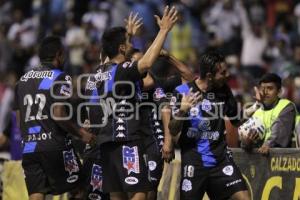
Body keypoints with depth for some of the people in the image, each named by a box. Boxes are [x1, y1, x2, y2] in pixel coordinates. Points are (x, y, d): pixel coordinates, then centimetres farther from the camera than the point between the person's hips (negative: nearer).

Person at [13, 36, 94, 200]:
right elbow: (58, 115, -14)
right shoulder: (60, 78, -4)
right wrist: (81, 133, -3)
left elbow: (19, 118, 15)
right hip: (55, 146, -6)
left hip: (29, 148, 6)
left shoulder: (23, 80, 16)